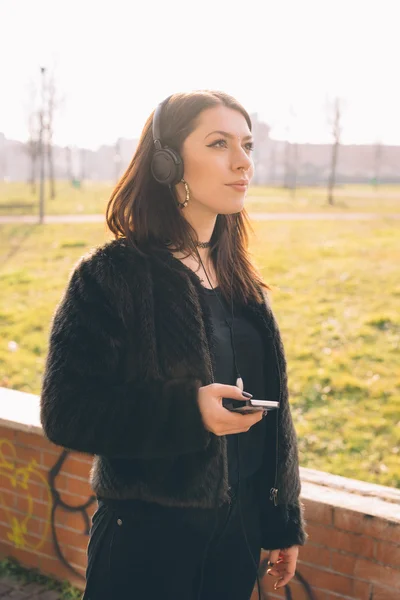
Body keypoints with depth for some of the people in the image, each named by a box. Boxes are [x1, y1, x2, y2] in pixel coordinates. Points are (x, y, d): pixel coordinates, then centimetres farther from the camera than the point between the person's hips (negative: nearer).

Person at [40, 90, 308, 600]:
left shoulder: (242, 280, 6)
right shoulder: (110, 276, -13)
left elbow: (272, 413, 10)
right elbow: (65, 411, -17)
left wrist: (284, 523, 13)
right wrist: (187, 411, -27)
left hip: (241, 529, 6)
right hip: (147, 538, -5)